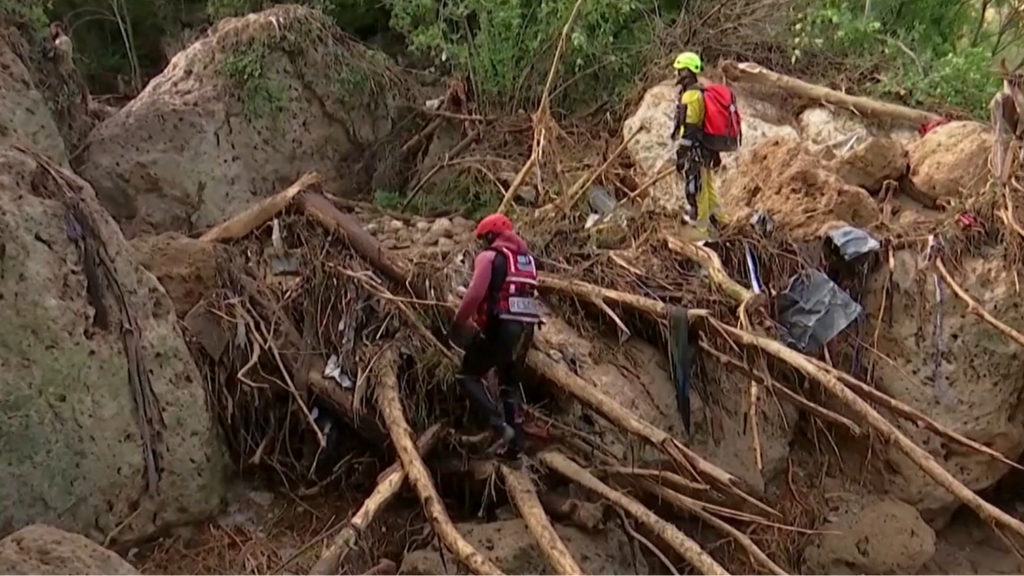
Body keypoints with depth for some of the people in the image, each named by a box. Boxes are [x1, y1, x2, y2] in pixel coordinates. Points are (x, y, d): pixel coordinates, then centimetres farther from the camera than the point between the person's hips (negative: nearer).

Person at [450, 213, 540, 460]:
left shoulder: (489, 256, -2)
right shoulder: (527, 258, 20)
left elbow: (475, 293, -14)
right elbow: (525, 294, 15)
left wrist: (458, 323, -4)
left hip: (501, 327, -7)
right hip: (526, 328, 7)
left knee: (469, 375, 7)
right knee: (510, 383, 20)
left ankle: (500, 426, -10)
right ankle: (516, 443, 13)